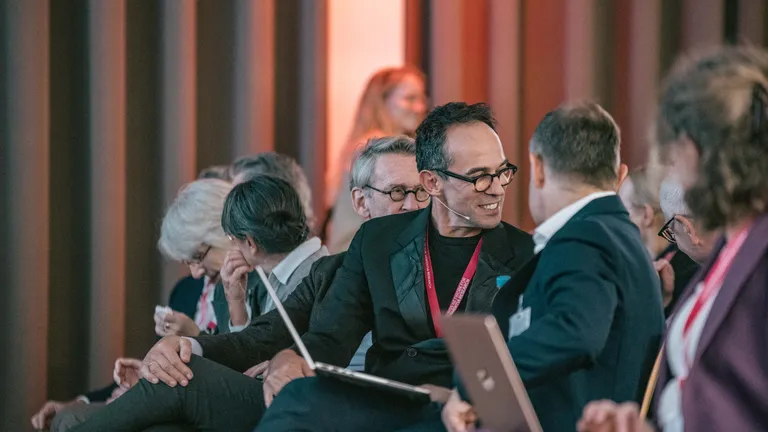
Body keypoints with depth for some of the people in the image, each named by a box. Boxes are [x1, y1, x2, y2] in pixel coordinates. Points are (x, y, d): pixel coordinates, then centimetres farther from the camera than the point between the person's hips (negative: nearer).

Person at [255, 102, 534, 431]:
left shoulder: (525, 256, 7)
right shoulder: (378, 240, 14)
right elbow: (330, 337, 9)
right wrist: (289, 360, -16)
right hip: (384, 402, 2)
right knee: (302, 395, -33)